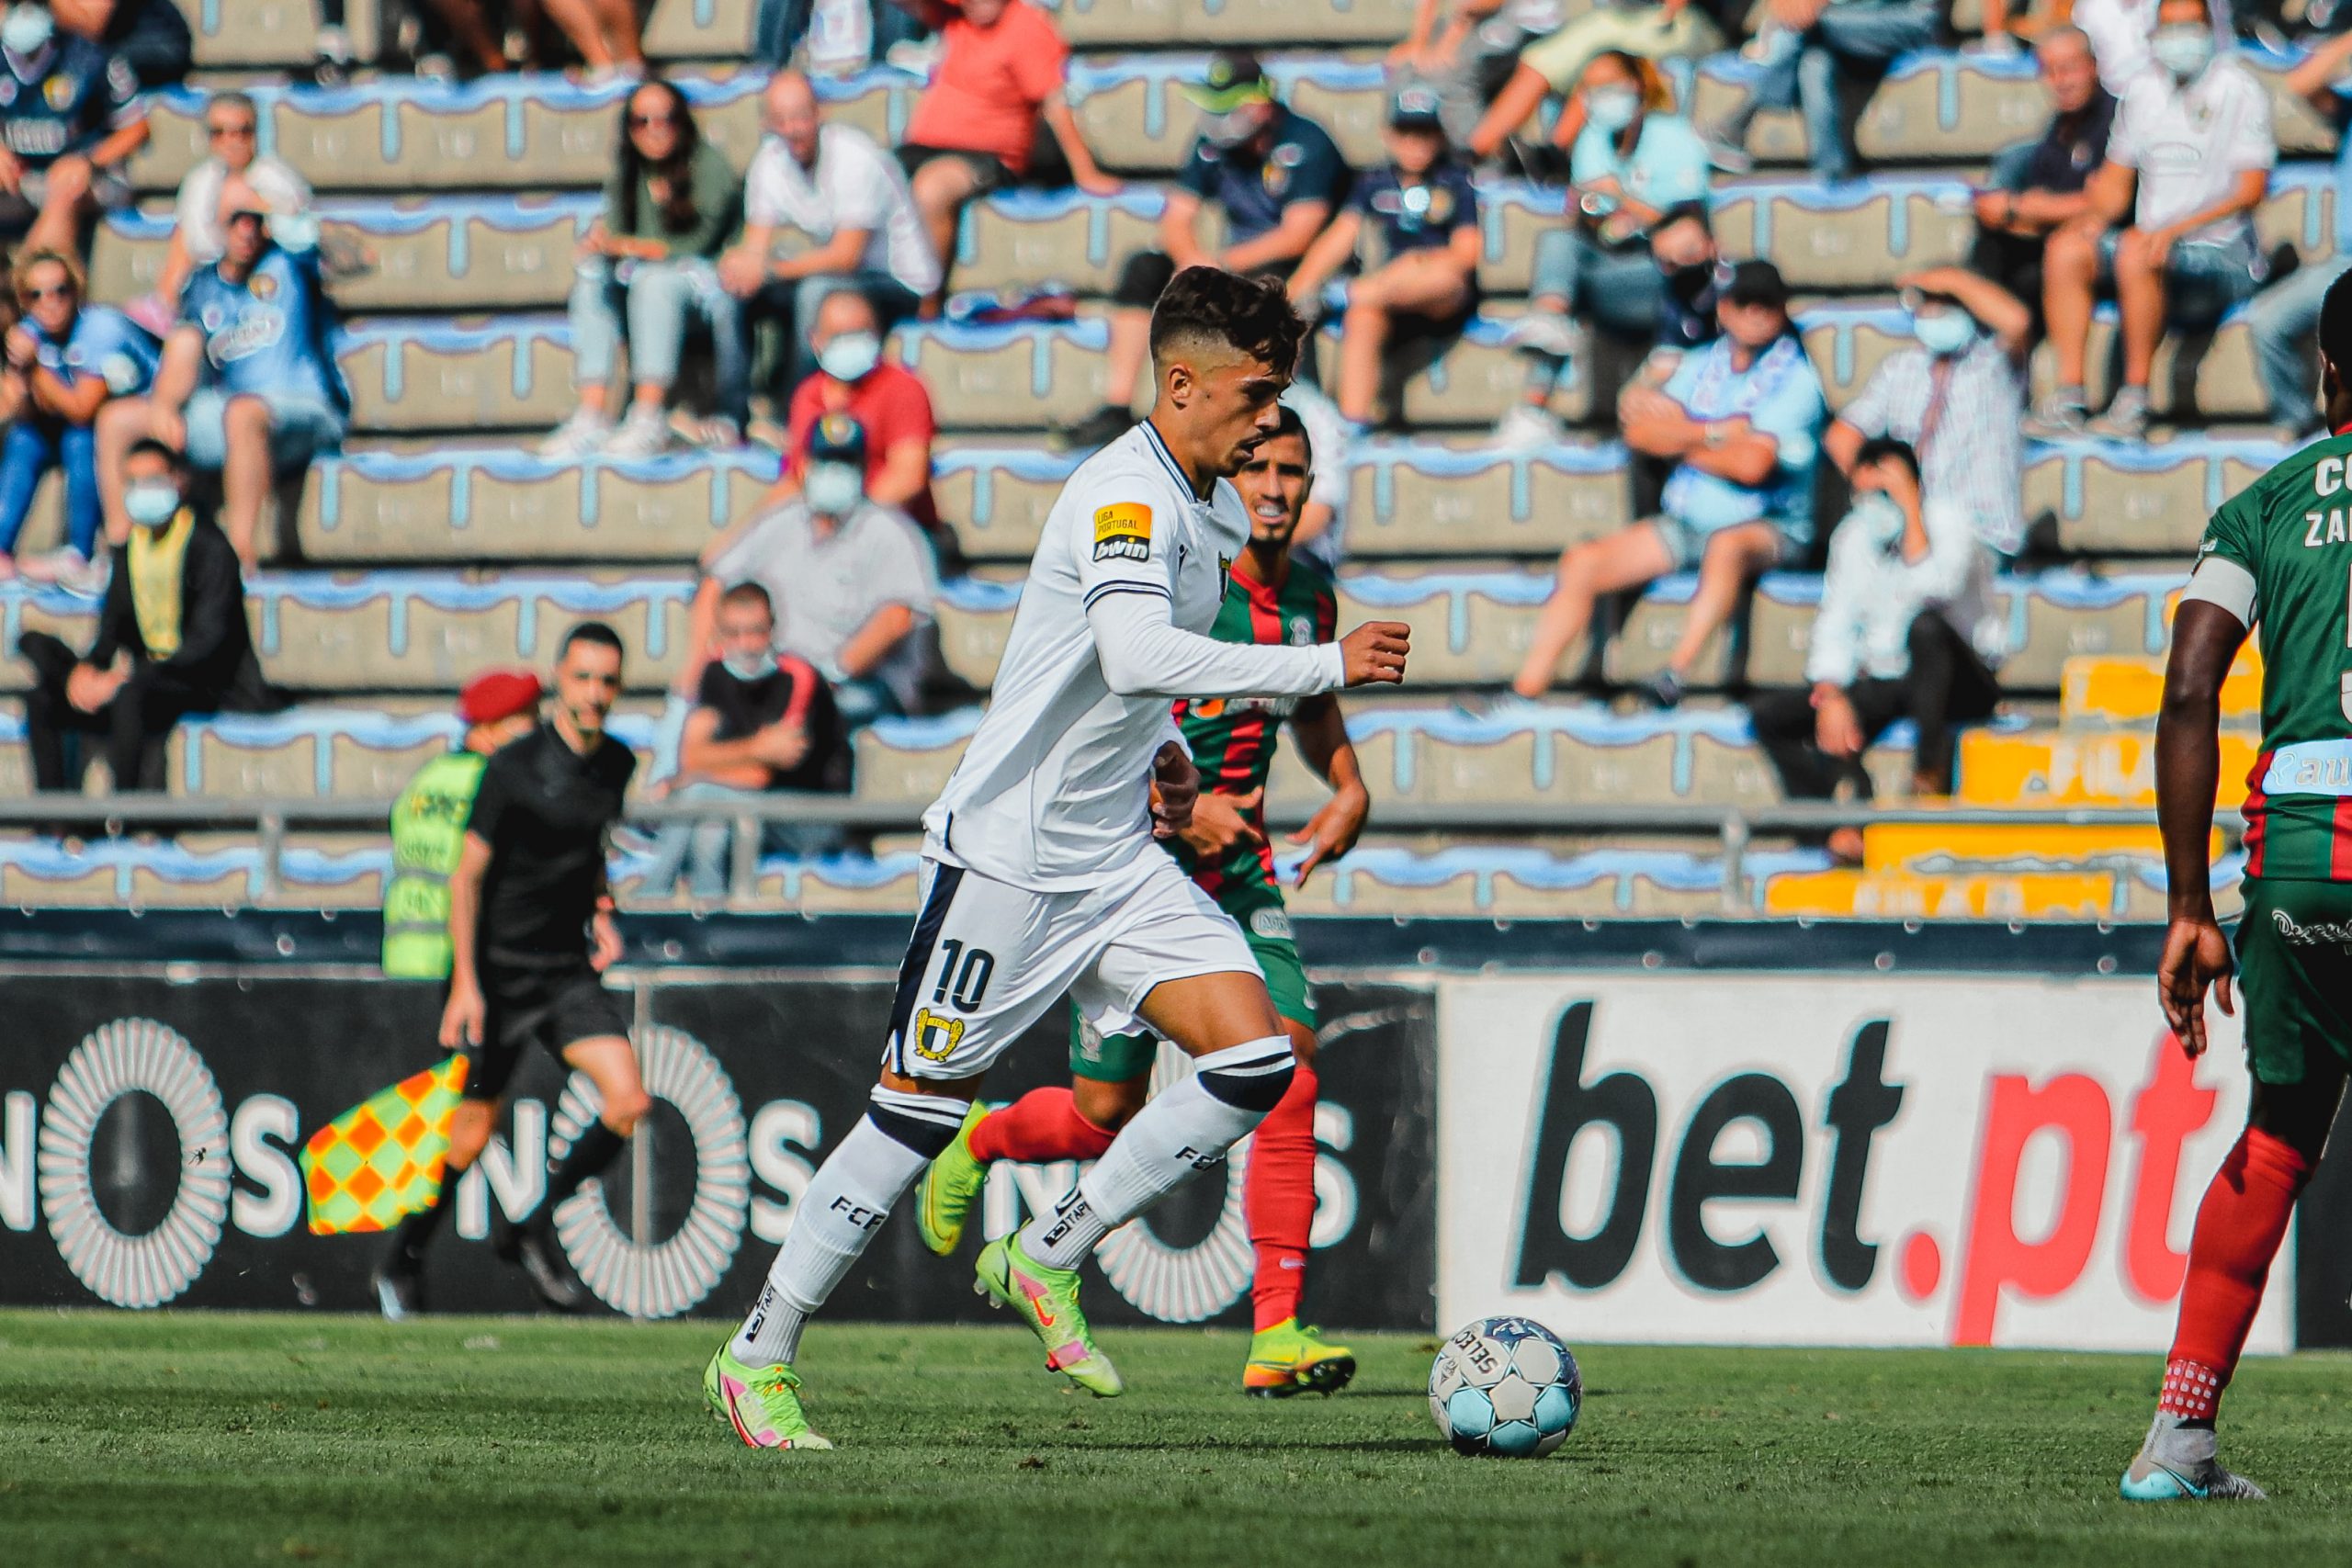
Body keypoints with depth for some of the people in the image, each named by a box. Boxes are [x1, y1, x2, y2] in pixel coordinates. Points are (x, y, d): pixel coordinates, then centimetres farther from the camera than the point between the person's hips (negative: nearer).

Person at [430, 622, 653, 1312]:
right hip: (500, 969, -5)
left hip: (570, 967, 5)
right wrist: (465, 985, -16)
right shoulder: (514, 768, -14)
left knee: (629, 1101, -11)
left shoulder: (617, 764, 4)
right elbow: (467, 874, -11)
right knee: (475, 1126, 1)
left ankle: (534, 1227, 7)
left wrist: (601, 912, 8)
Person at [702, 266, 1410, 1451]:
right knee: (922, 1107, -1)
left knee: (1253, 1061, -8)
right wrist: (1321, 667, -39)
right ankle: (758, 1358, 12)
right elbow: (1133, 653, -39)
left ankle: (1048, 1260, 6)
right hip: (1007, 852, -8)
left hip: (1117, 857, 8)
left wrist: (1160, 746, 12)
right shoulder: (1124, 496, -20)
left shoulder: (1212, 512, 10)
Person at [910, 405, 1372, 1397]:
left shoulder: (1310, 597, 7)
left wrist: (1348, 788, 11)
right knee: (1104, 1116, -1)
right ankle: (975, 1144, 36)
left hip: (1238, 869, 5)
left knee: (1288, 1067, -14)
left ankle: (1278, 1335, -15)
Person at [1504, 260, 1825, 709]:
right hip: (1687, 521, 6)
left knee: (1726, 546, -41)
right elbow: (1638, 432, 0)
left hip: (1770, 526, -6)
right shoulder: (1702, 365, 12)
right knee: (1582, 563, -10)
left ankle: (1675, 673, -45)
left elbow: (1752, 464, -19)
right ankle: (1527, 690, -14)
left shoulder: (1795, 379, -6)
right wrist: (1716, 432, -12)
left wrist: (1679, 439, -4)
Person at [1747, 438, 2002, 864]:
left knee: (1926, 625, -38)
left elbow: (1934, 589, -32)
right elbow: (1835, 625, 1)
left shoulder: (1949, 521, -12)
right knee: (1769, 713, -12)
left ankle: (1931, 776, -30)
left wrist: (1910, 509, -27)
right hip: (1883, 683, 5)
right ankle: (1848, 828, -26)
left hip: (1957, 682, -5)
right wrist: (1830, 697, -16)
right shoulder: (1853, 536, 4)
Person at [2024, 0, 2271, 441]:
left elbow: (2251, 190, -11)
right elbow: (2115, 180, 18)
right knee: (2066, 248, -18)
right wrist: (2095, 217, -6)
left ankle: (2134, 404, -31)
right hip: (2156, 245, 6)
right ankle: (2068, 397, -23)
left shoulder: (2240, 90, -3)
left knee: (2134, 252, -35)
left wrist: (2175, 228, -22)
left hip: (2223, 258, -6)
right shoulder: (2142, 91, 15)